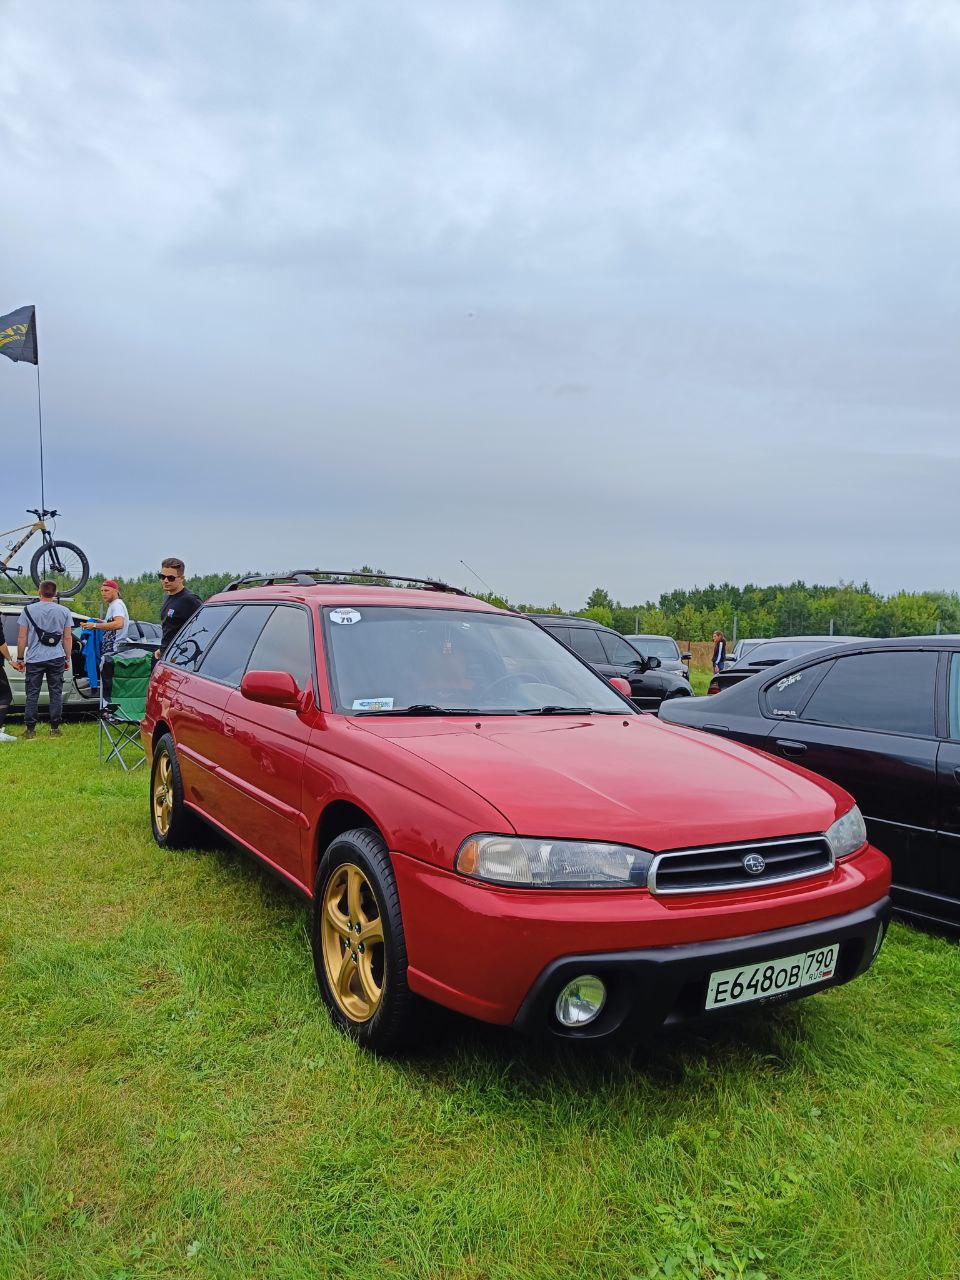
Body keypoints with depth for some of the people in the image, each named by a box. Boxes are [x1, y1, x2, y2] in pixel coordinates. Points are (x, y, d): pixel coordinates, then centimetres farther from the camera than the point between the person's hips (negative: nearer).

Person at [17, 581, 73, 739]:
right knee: (56, 693, 6)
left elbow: (22, 637, -1)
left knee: (32, 694, 5)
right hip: (57, 659, 1)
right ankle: (55, 729, 6)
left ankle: (30, 729, 6)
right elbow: (68, 638, 5)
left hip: (34, 659, -1)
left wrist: (20, 658, 7)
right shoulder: (64, 611, 3)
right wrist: (67, 658, 13)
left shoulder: (28, 610, -1)